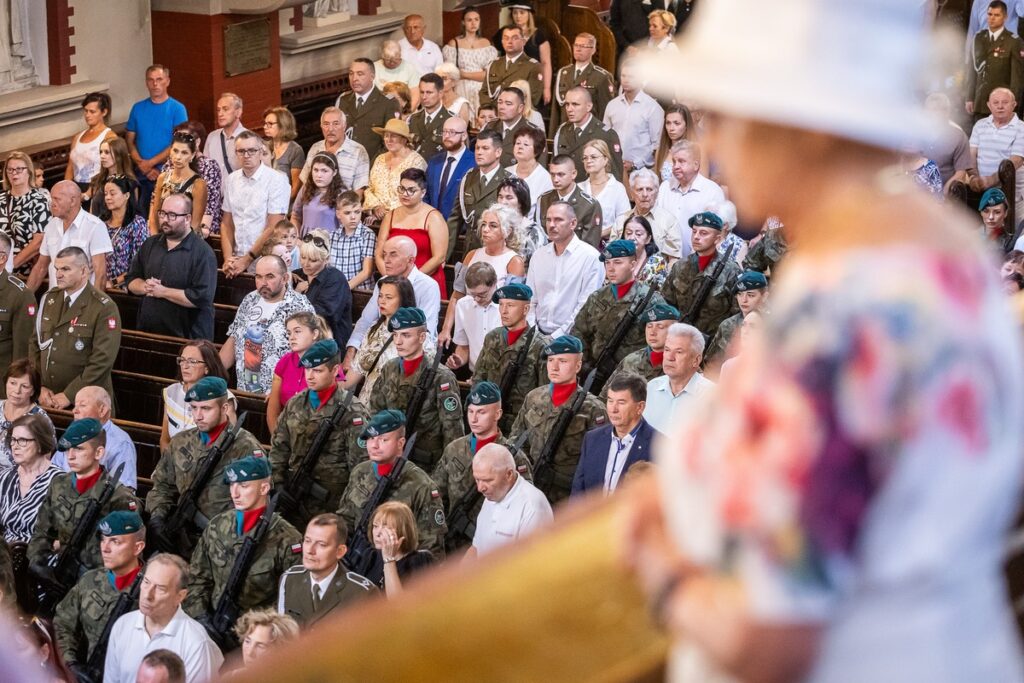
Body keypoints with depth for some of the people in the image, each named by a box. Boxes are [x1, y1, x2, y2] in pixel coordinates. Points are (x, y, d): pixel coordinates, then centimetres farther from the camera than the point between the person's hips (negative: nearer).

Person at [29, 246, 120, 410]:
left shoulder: (104, 308, -13)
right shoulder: (49, 299, 6)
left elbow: (102, 359, -18)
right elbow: (34, 344, 9)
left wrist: (69, 395, -18)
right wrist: (40, 387, -2)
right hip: (48, 399, 5)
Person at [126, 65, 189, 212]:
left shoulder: (177, 109, -1)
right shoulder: (138, 108, 10)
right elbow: (129, 140, 9)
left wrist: (150, 163, -11)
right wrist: (141, 164, -7)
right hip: (141, 175, 3)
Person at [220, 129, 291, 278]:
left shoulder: (277, 181, -9)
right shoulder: (231, 180, 7)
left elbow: (273, 228, -12)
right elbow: (226, 223, 12)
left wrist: (247, 260, -12)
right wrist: (228, 258, -1)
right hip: (237, 261, 4)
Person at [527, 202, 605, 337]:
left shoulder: (590, 257, -4)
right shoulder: (538, 255, 14)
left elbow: (587, 306, -10)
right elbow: (529, 301, 15)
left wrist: (557, 336, -12)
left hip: (571, 336, -4)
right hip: (540, 335, 4)